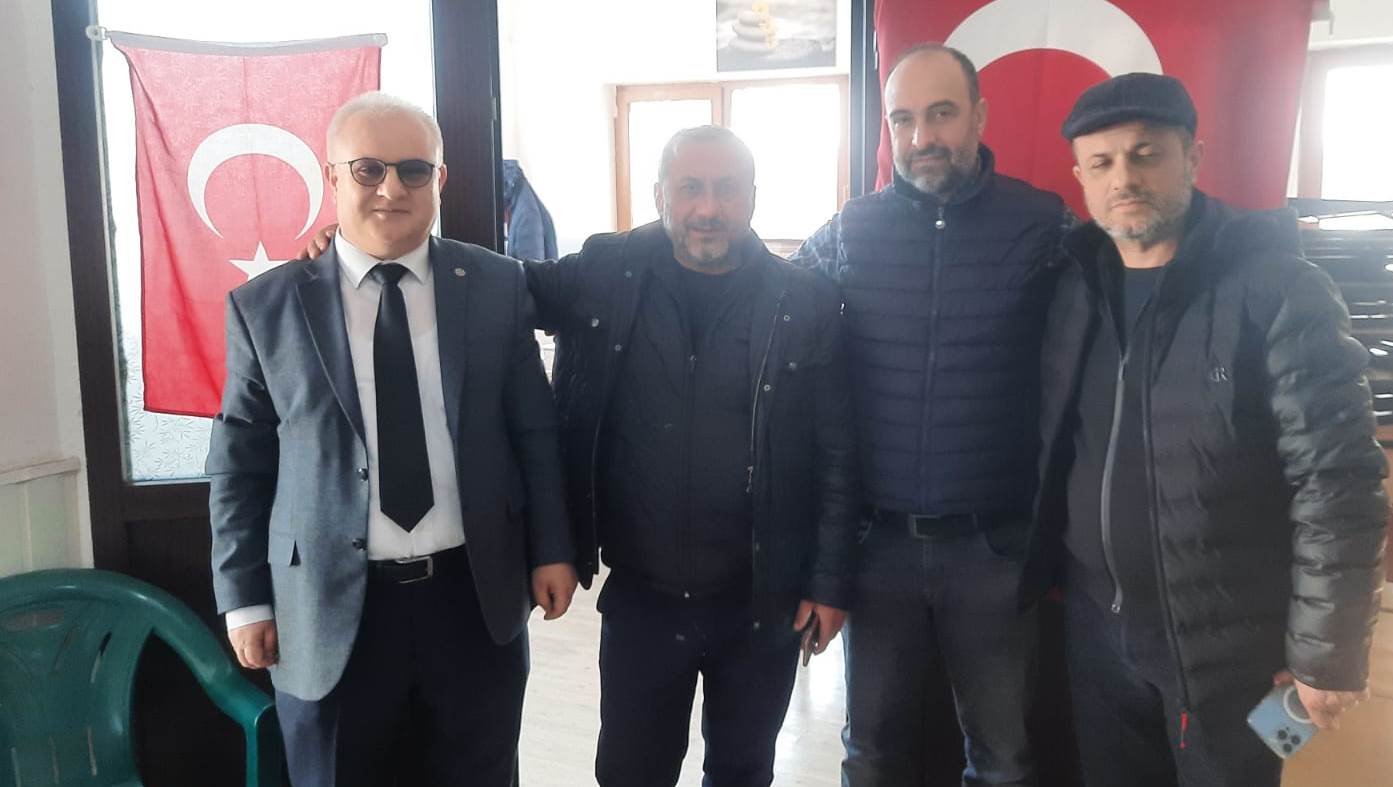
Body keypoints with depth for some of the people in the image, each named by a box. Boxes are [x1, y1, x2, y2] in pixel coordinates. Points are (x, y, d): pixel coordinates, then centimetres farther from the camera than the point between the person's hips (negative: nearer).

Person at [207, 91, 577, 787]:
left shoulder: (496, 286, 0)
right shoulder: (266, 307, -2)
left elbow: (534, 429, 4)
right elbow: (238, 464, 2)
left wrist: (551, 550, 2)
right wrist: (244, 600, 1)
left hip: (476, 596, 1)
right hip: (331, 613, 0)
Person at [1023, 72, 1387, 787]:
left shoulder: (1277, 288, -14)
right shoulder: (1073, 286, 2)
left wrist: (1326, 652, -14)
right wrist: (1043, 572, 7)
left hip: (1230, 645, -4)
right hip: (1097, 629, 5)